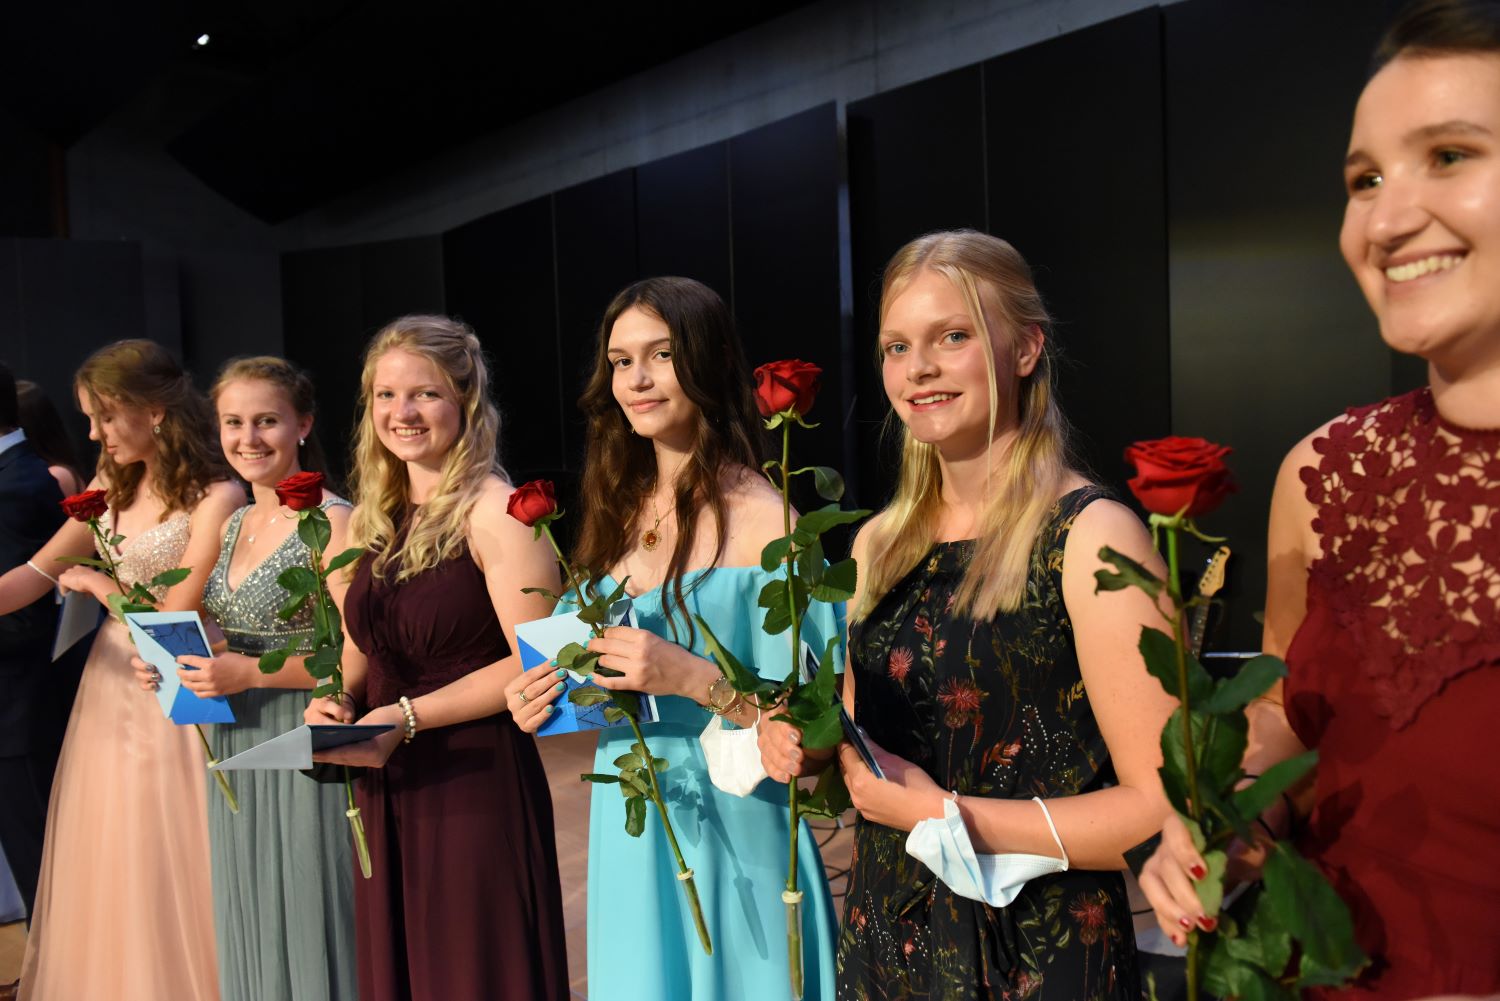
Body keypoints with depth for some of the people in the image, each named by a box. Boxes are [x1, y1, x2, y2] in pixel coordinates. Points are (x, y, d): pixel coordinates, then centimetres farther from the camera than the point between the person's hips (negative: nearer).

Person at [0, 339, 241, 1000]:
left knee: (167, 869, 3)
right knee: (104, 871, 15)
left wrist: (100, 585, -4)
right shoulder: (112, 488, 7)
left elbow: (178, 613, -16)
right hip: (111, 686, 7)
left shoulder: (215, 497, -16)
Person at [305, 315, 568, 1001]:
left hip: (477, 785, -6)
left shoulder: (494, 510, -12)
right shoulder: (373, 521, 10)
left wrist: (406, 716, -17)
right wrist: (337, 703, -1)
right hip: (385, 794, 7)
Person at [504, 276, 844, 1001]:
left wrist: (691, 678, -26)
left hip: (729, 835, -6)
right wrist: (553, 698, -2)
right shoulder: (621, 513, 6)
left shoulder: (761, 522, -15)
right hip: (627, 834, 6)